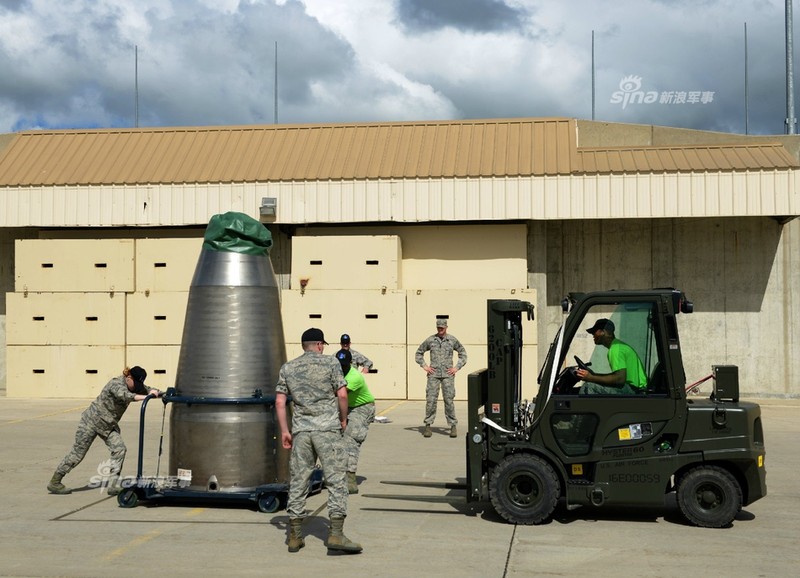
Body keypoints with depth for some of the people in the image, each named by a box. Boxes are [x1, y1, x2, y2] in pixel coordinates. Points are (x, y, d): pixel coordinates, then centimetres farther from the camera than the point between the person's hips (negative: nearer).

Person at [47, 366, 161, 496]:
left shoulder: (135, 386, -1)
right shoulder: (117, 383, -26)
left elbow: (147, 390, -1)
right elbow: (123, 395, -45)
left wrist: (155, 392, -25)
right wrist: (145, 397, -57)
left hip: (109, 425, 7)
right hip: (92, 420, -7)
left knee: (119, 449, -13)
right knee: (78, 453, 0)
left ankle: (112, 486, -10)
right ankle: (54, 482, 15)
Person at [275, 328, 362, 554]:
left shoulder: (287, 368, 10)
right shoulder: (330, 362, 0)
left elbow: (280, 402, 6)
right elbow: (342, 394, -5)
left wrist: (284, 431, 11)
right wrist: (343, 419, 9)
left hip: (301, 431, 4)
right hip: (328, 428, -4)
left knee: (298, 481, 8)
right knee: (336, 480, -2)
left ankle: (295, 536, 12)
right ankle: (336, 533, -8)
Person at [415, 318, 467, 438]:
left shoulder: (453, 340, 3)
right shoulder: (430, 340, 4)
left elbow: (463, 354, 11)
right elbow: (419, 353, 15)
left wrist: (457, 367, 1)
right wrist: (424, 366, 3)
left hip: (448, 374, -1)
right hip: (434, 374, 1)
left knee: (449, 400, -4)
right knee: (431, 400, -4)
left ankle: (453, 426, 2)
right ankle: (427, 426, 3)